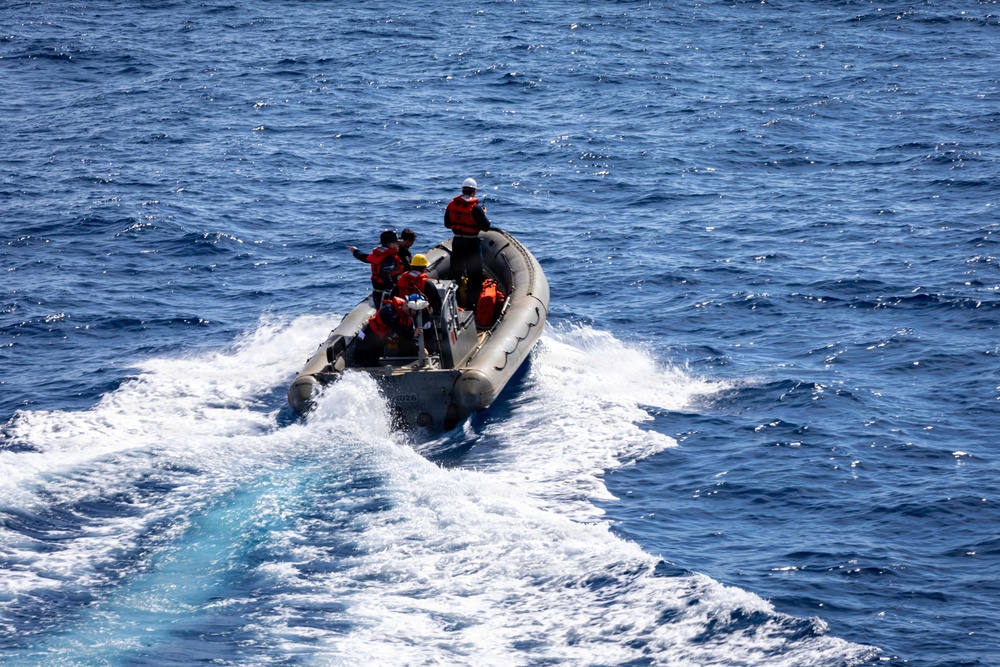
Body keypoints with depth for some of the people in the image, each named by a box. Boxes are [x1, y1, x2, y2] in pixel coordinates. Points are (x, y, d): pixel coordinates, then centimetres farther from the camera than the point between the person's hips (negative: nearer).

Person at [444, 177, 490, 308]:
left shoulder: (452, 204, 0)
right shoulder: (475, 208, -17)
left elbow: (447, 224, 8)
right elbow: (486, 226, -14)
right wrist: (484, 215, 4)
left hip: (457, 241, 5)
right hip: (472, 243, -5)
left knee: (455, 271, 16)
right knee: (474, 274, 3)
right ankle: (471, 301, 1)